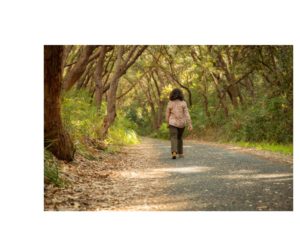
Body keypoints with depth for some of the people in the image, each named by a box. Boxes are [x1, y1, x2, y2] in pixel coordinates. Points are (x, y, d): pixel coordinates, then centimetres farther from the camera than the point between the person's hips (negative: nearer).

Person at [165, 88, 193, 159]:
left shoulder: (170, 103, -5)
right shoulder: (183, 103, -6)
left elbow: (167, 114, 1)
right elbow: (187, 114, -11)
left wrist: (167, 123, 16)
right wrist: (190, 124, -12)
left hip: (173, 123, -2)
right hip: (181, 123, 2)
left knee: (173, 139, -8)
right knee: (179, 137, 21)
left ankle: (174, 152, -31)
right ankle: (180, 153, 25)